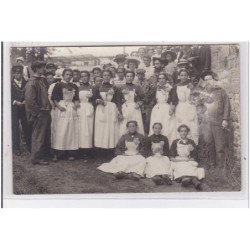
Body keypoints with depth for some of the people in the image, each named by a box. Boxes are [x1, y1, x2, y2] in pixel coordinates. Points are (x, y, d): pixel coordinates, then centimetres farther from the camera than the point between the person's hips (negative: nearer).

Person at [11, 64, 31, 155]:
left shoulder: (26, 83, 9)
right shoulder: (11, 84, 3)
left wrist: (25, 101, -11)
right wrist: (16, 102, -15)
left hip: (24, 108, 2)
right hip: (14, 109, -2)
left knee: (27, 127, 3)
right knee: (15, 128, -1)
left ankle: (29, 146, 14)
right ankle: (16, 148, 8)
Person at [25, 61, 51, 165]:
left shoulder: (42, 80, 11)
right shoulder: (32, 83, -16)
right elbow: (30, 101, -20)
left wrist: (48, 108, 12)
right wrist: (39, 112, -16)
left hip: (45, 113, 9)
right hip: (38, 114, -9)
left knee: (45, 136, 15)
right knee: (38, 136, 0)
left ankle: (42, 155, 27)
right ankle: (36, 158, 11)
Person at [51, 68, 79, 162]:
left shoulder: (74, 86, 13)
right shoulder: (58, 85, 1)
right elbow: (53, 98, -3)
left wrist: (76, 104, -3)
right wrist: (58, 106, -15)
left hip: (72, 109, 4)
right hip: (61, 108, -4)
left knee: (71, 131, 2)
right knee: (60, 131, -6)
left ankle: (70, 153, 7)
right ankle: (57, 153, -2)